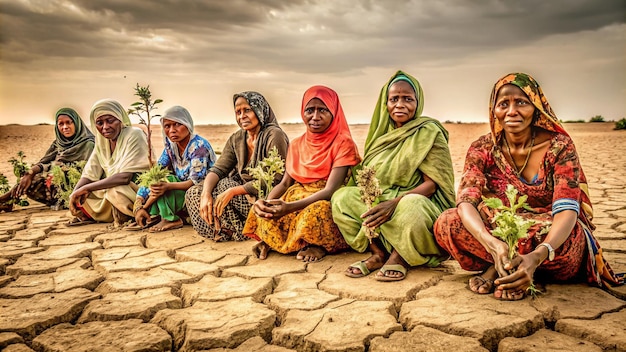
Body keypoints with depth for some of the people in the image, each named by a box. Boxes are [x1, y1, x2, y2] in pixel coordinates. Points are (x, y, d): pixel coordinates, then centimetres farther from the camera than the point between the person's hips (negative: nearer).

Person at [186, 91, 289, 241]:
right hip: (243, 195, 7)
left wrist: (233, 191, -27)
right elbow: (218, 169, -2)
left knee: (222, 187, -24)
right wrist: (206, 194, -25)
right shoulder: (235, 139, 7)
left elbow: (274, 180, -22)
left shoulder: (274, 136, -15)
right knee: (193, 192, -5)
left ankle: (240, 232, -7)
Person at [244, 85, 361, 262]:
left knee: (318, 210, -37)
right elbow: (285, 183, 6)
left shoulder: (343, 143, -9)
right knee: (264, 208, -21)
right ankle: (268, 240, 2)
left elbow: (330, 190, -19)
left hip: (329, 205, -4)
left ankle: (321, 245, -11)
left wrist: (290, 207, -34)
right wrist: (266, 202, -18)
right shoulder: (296, 144, 10)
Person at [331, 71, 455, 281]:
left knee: (410, 207, -40)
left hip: (421, 202, -5)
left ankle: (398, 258, -12)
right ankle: (378, 254, -13)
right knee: (341, 197, -16)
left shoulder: (429, 132, -6)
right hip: (382, 200, 5)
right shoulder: (383, 133, 10)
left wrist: (395, 203, -30)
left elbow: (432, 184, -15)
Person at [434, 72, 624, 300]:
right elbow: (466, 202, -20)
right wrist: (492, 244, -42)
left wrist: (537, 256, -45)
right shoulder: (482, 149, -7)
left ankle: (497, 269, -13)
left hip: (547, 240, -1)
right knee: (446, 223, -25)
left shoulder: (559, 146, -13)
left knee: (569, 239, -38)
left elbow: (567, 210, -24)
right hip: (498, 232, 2)